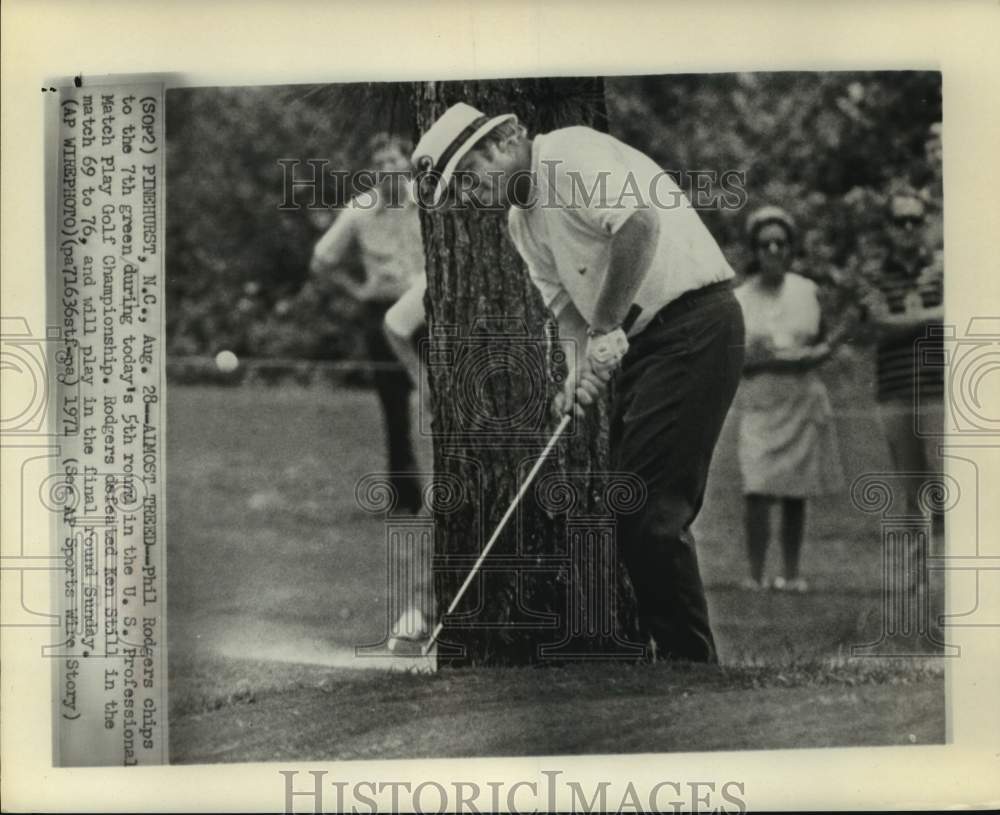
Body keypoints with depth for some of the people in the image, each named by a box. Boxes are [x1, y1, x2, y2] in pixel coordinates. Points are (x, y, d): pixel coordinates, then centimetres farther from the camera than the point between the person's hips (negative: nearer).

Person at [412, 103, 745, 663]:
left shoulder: (571, 153, -12)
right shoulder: (522, 221, 16)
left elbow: (640, 224, -27)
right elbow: (570, 306, 15)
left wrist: (607, 327, -23)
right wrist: (579, 372, -5)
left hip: (694, 319, -10)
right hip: (641, 339, 10)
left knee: (650, 506, -12)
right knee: (627, 503, 9)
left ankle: (691, 660, -5)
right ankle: (662, 650, 15)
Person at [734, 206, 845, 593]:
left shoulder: (807, 291, 8)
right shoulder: (740, 298, 2)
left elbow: (825, 344, 15)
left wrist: (812, 355, -8)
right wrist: (760, 359, -18)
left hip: (804, 401, 3)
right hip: (760, 402, -2)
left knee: (796, 494, 6)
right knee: (759, 490, -15)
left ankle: (791, 573, 15)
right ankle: (755, 574, -11)